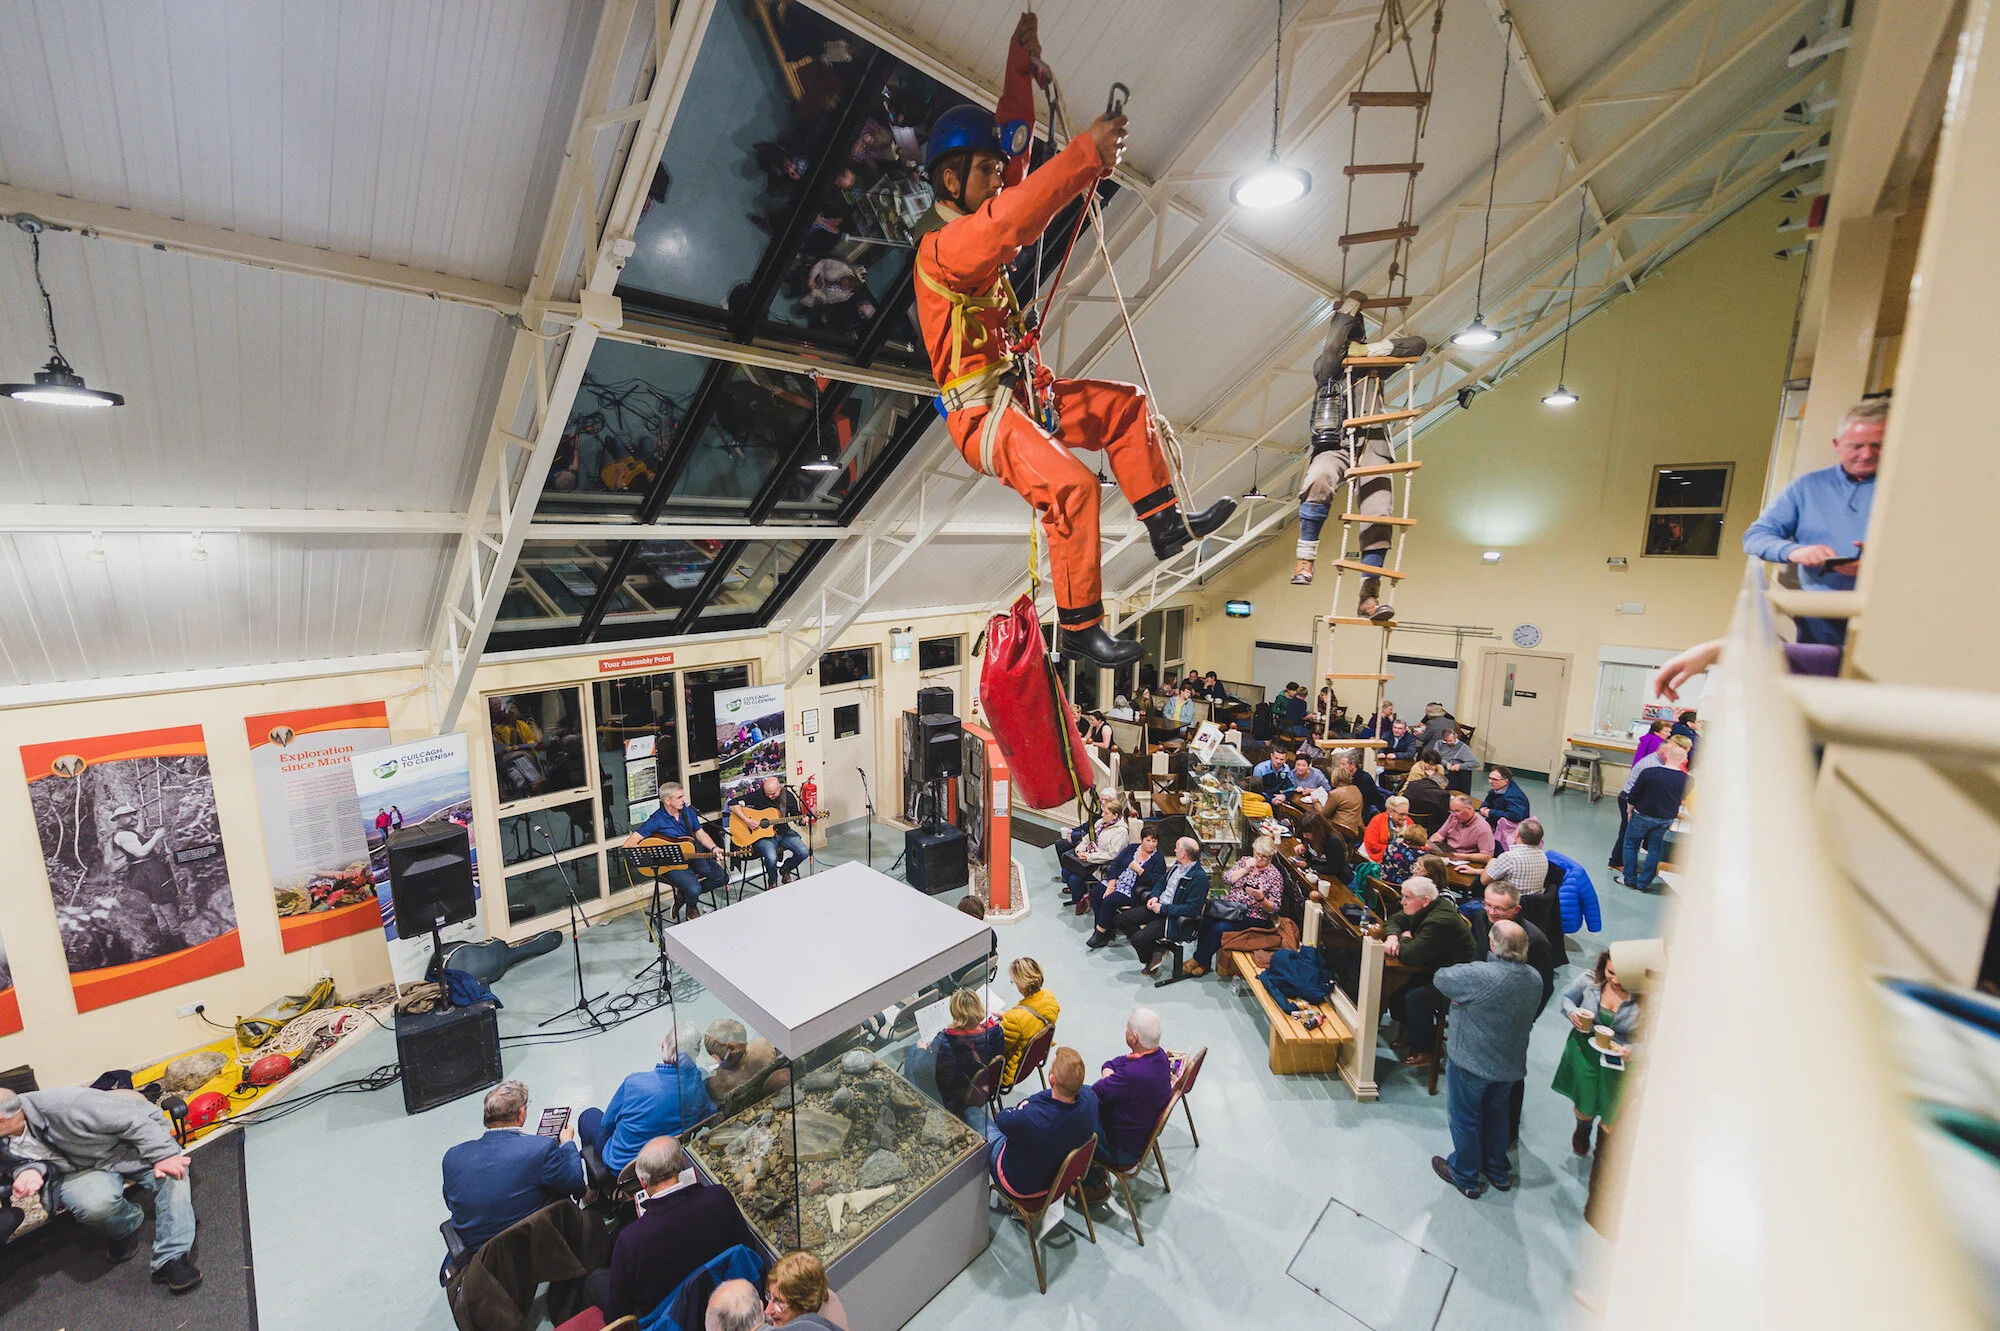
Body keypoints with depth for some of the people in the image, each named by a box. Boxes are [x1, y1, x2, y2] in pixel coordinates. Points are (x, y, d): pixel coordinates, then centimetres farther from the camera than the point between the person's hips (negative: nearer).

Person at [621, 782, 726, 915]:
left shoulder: (688, 812, 3)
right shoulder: (657, 820, -16)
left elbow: (700, 833, 11)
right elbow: (628, 845, -19)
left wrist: (714, 848, -7)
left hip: (692, 855, 6)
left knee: (722, 877, -8)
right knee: (694, 889, -29)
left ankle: (684, 894, 12)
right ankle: (691, 908, 10)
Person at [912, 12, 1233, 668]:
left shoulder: (968, 220, 12)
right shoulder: (943, 246, -17)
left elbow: (1008, 142, 24)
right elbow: (1008, 221, -37)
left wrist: (1021, 63, 20)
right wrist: (1088, 154, -37)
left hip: (1017, 388, 10)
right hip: (983, 414, -10)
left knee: (1125, 406, 14)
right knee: (1072, 484, -31)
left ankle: (1166, 523, 20)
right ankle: (1079, 626, -16)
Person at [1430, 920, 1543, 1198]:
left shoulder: (1480, 976, -33)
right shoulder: (1534, 979, -9)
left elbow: (1440, 978, -19)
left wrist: (1461, 996, 2)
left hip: (1471, 1062, -6)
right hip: (1510, 1064, 6)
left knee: (1464, 1118, 14)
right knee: (1497, 1113, 27)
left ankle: (1465, 1176, 32)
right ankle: (1498, 1172, 45)